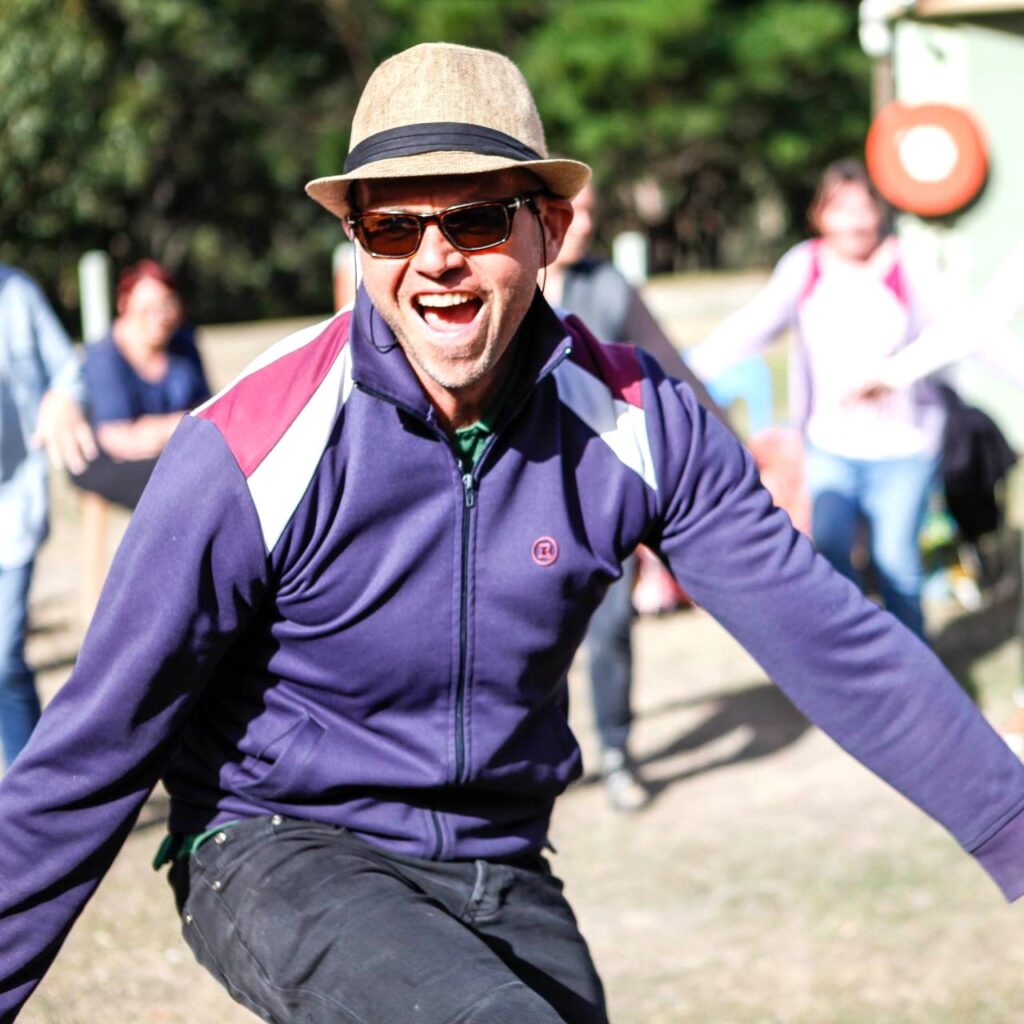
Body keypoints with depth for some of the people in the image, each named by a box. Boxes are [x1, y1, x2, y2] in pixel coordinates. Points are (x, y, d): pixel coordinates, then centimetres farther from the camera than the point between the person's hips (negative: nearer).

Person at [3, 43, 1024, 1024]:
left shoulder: (639, 424, -9)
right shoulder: (254, 453, -20)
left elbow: (835, 643, -4)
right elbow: (97, 743, -13)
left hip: (502, 875, 5)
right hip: (279, 855, -4)